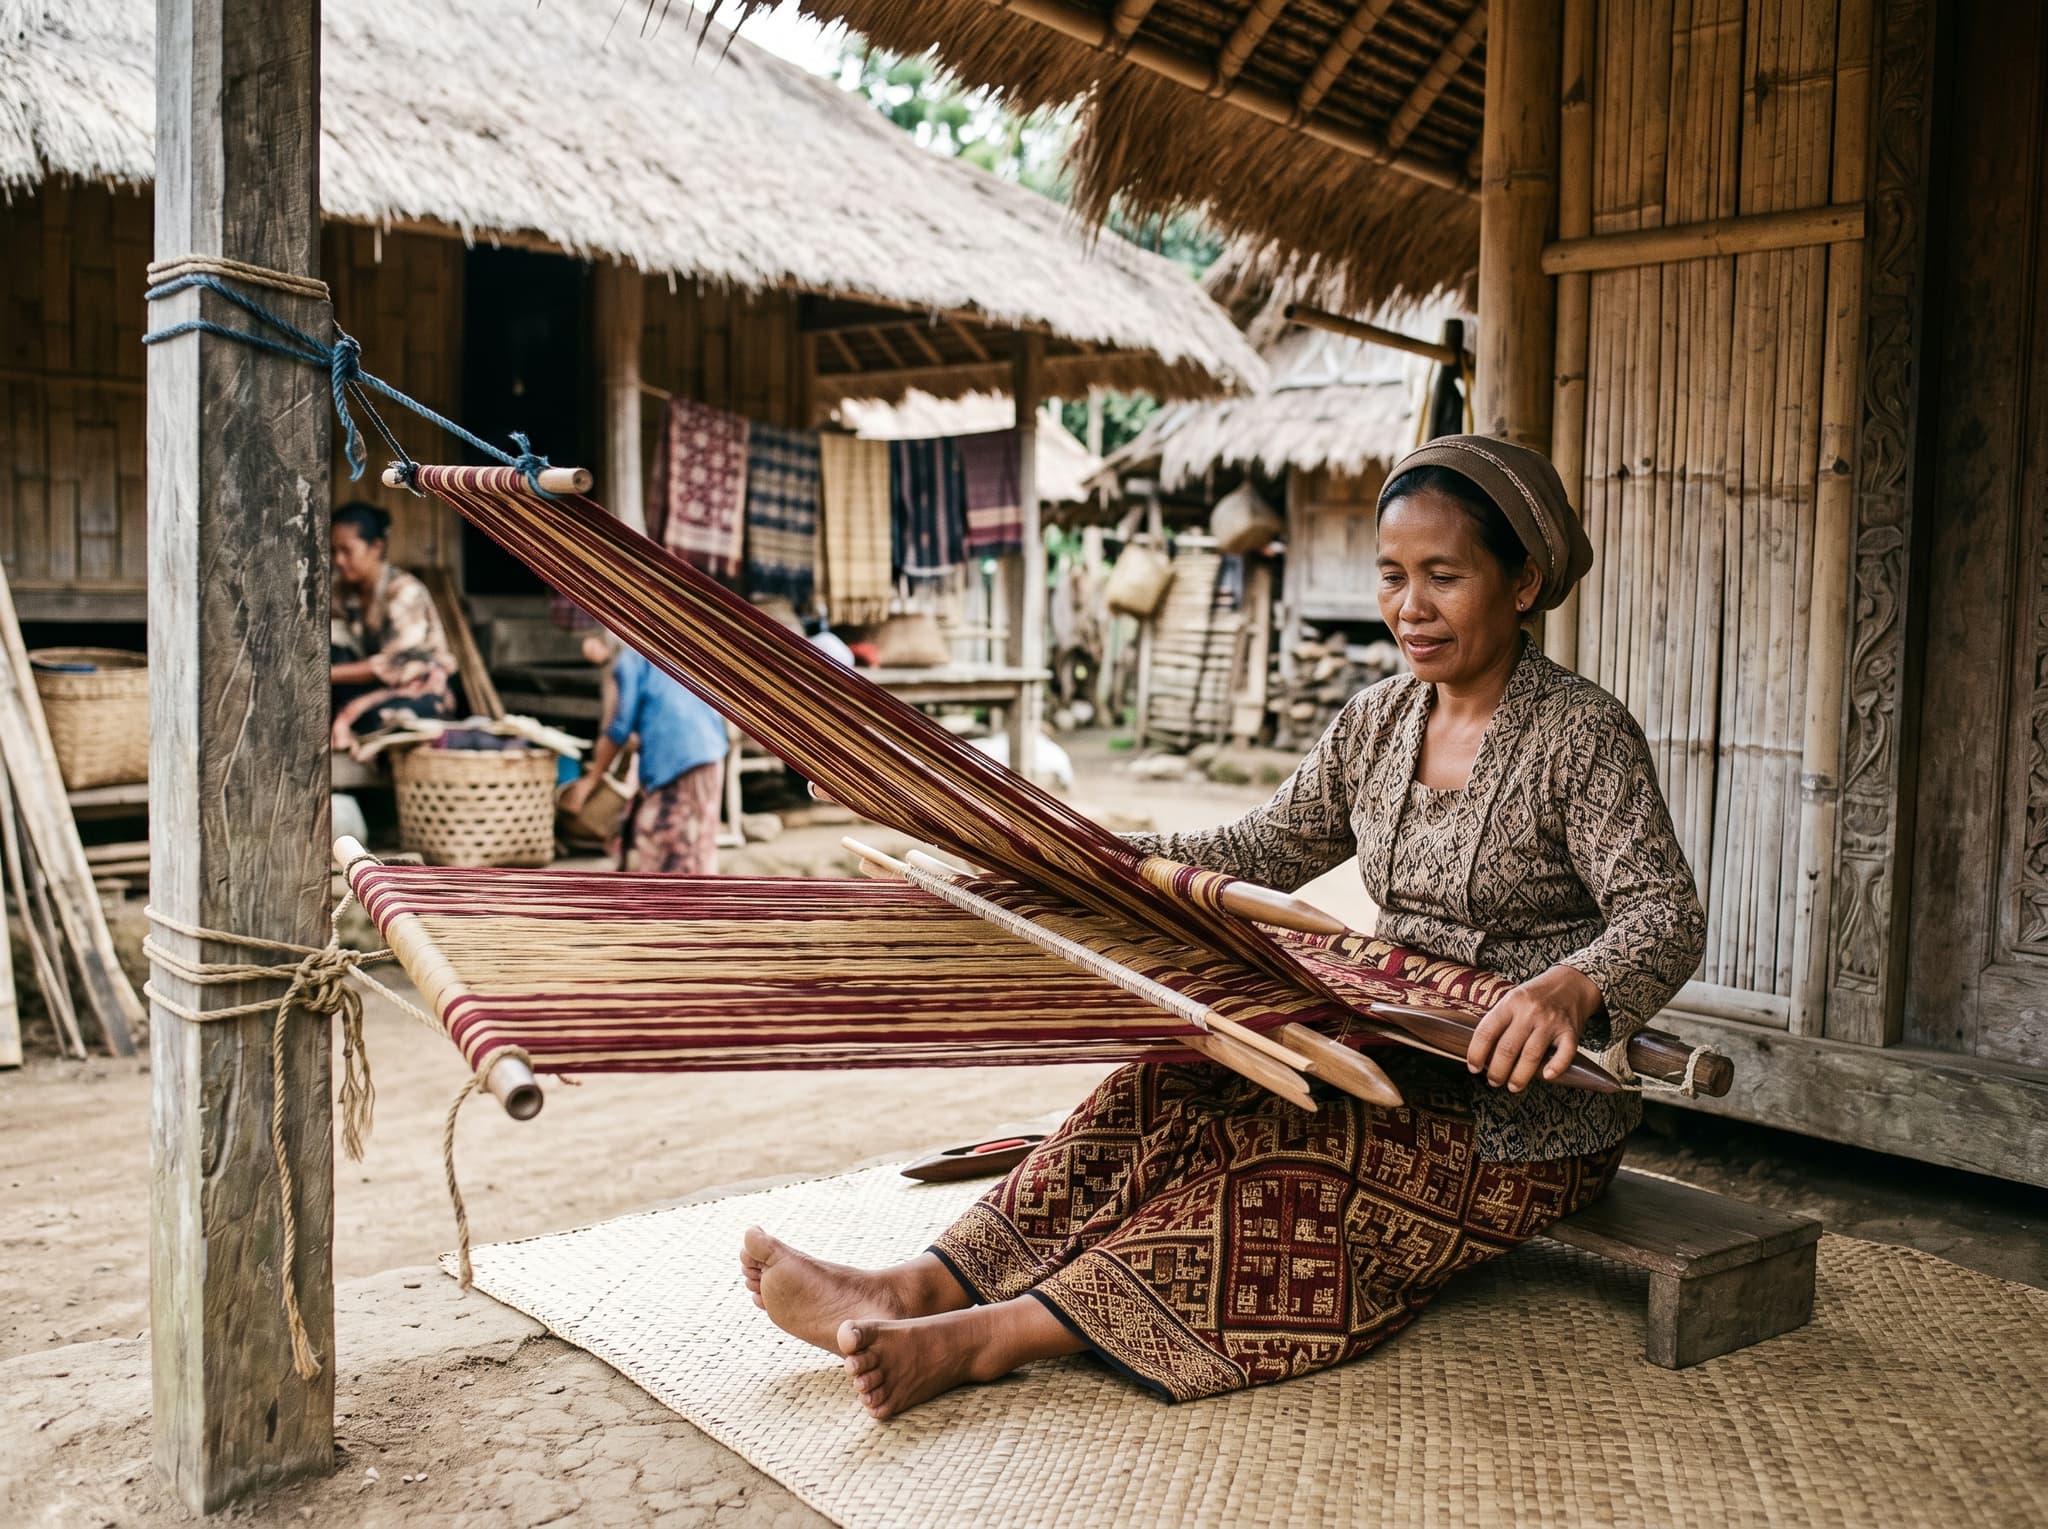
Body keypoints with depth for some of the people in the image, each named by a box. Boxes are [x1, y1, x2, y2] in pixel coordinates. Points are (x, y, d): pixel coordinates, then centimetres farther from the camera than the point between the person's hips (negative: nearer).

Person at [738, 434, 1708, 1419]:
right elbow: (1259, 851, 11)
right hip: (1398, 1057, 6)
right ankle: (922, 1288, -25)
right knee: (1166, 1097, -18)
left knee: (1279, 1182, -29)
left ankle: (984, 1336, -34)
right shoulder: (1376, 722, 8)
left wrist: (1571, 988, -42)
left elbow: (1664, 914, -20)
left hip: (1528, 1114, -6)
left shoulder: (1582, 735, -11)